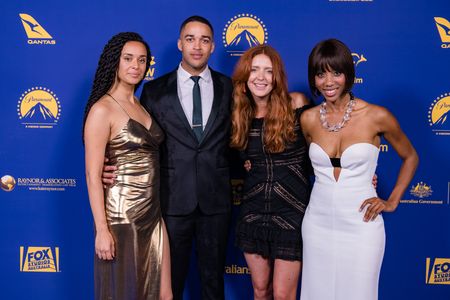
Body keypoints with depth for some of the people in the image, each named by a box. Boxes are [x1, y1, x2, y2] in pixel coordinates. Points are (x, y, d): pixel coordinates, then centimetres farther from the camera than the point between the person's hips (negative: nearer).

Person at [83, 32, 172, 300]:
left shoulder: (141, 105, 12)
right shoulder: (102, 109, -10)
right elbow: (93, 175, -14)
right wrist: (102, 230, -17)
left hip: (153, 215, 7)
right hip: (121, 216, -7)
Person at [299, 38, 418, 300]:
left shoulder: (377, 116, -9)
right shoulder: (308, 119, 0)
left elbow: (410, 157, 6)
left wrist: (392, 201, -1)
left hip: (360, 225, -3)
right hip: (318, 223, 3)